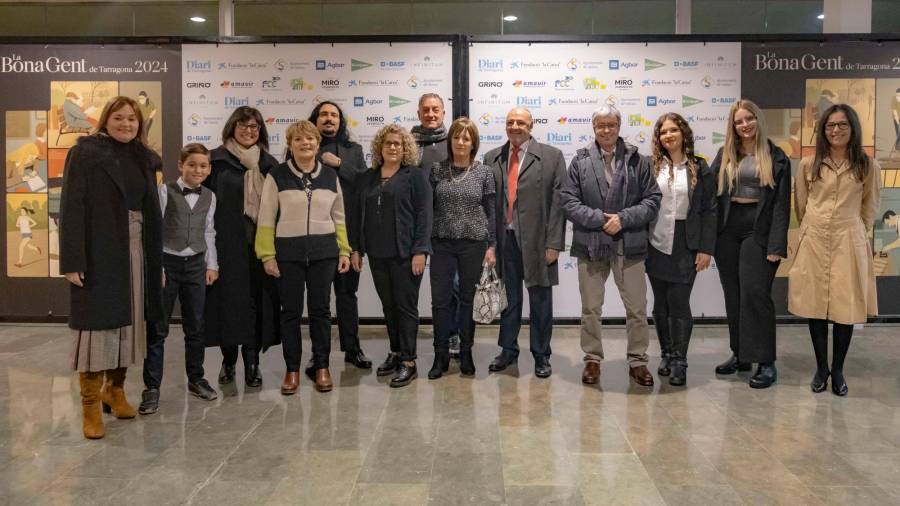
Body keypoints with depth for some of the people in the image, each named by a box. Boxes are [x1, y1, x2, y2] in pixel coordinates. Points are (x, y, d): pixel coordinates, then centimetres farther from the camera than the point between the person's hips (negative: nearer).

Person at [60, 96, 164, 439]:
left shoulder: (143, 158, 12)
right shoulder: (84, 153, -4)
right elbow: (72, 207, -10)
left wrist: (157, 259, 8)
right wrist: (72, 259, -17)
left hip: (135, 250, 6)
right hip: (98, 250, -5)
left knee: (128, 320, 10)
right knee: (97, 323, -3)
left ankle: (115, 389, 25)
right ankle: (90, 405, 5)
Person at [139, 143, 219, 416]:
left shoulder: (209, 197, 7)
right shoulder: (165, 191, -6)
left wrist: (211, 264, 10)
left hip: (195, 264, 4)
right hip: (167, 262, -4)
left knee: (195, 327, 12)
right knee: (157, 328, 0)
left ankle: (196, 378, 26)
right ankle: (151, 387, 7)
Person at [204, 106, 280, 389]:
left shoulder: (268, 163, 11)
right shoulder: (216, 160, 3)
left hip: (260, 243, 2)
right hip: (227, 242, -2)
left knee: (256, 300, 2)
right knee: (228, 299, 3)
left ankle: (252, 362, 11)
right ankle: (229, 360, 18)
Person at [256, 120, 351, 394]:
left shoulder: (330, 176, 8)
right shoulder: (277, 176, -1)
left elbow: (338, 217, 12)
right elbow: (266, 219, -2)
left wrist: (344, 250, 7)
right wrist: (267, 255, -6)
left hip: (323, 251, 2)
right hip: (288, 252, -2)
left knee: (320, 310, 6)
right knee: (291, 311, 5)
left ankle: (321, 367, 19)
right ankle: (292, 369, 17)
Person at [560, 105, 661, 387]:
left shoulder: (637, 160, 3)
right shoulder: (580, 161, 3)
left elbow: (652, 199, 1)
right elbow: (568, 201, -3)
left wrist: (623, 218, -13)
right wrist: (599, 219, -13)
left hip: (629, 245, 0)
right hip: (590, 244, 0)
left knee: (637, 308, 7)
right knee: (590, 308, 10)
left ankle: (637, 361, 22)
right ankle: (592, 359, 24)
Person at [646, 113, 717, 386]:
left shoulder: (700, 168, 2)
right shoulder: (651, 166, 4)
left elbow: (709, 210, 0)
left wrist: (706, 248, -6)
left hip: (685, 245, -2)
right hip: (655, 244, 2)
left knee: (679, 303, -5)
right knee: (660, 303, 9)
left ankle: (679, 361, 6)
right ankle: (666, 354, 23)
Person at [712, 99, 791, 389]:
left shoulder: (776, 157, 0)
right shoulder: (725, 155, 10)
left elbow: (781, 203, -4)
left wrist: (777, 245, -12)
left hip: (758, 233, -4)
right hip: (727, 232, 4)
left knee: (755, 294, -7)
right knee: (733, 296, 9)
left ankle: (766, 362, 2)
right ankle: (740, 354, 20)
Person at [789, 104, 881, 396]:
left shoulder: (868, 166, 1)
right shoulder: (808, 165, 2)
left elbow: (870, 207, 11)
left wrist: (855, 231, 12)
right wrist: (812, 230, 13)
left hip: (850, 244, -1)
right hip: (814, 243, 1)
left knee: (846, 307, 3)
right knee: (815, 306, 5)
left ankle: (838, 370, 18)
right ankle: (821, 368, 19)